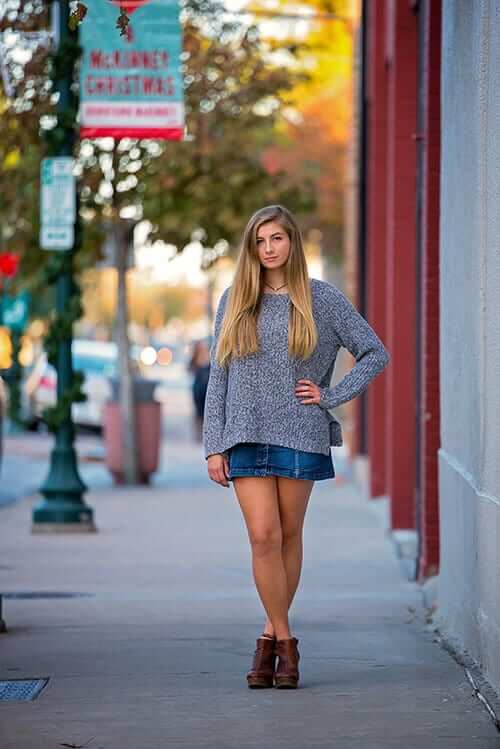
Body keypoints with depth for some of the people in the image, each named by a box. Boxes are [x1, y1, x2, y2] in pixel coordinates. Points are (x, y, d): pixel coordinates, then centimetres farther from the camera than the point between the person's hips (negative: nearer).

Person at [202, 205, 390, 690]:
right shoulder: (235, 302, 8)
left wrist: (331, 396, -3)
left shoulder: (322, 299, 3)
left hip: (300, 435, -1)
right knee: (263, 536, -9)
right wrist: (213, 446, 3)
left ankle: (271, 636, 17)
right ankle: (284, 641, -1)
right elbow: (218, 377, 8)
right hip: (247, 435, 1)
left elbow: (375, 353, 6)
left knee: (289, 536, 5)